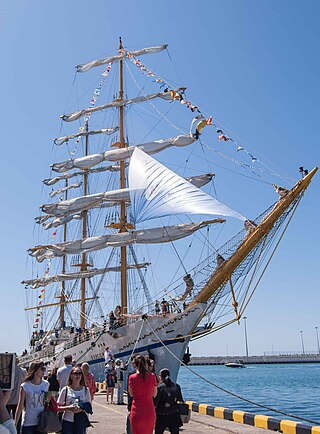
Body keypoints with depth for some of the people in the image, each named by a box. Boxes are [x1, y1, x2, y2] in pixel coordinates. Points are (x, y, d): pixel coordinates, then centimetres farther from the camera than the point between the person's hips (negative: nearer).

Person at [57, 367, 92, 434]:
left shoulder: (85, 390, 2)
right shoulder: (65, 390, -3)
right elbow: (57, 407, -2)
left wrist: (81, 409, -16)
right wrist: (68, 408, -19)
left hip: (81, 421, 1)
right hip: (67, 421, -1)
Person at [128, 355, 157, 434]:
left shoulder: (132, 378, -8)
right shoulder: (152, 376, -5)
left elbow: (131, 394, 6)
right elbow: (154, 394, 4)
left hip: (136, 412, -2)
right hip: (149, 411, 2)